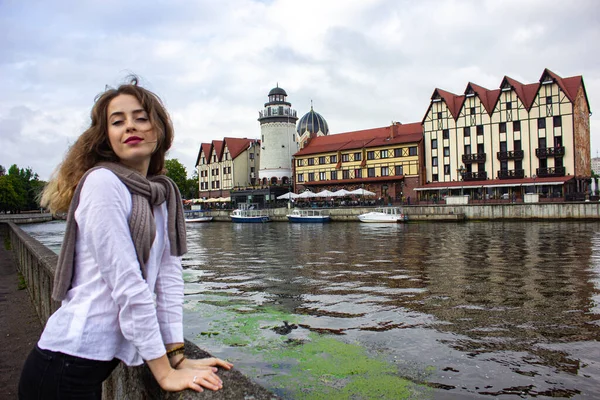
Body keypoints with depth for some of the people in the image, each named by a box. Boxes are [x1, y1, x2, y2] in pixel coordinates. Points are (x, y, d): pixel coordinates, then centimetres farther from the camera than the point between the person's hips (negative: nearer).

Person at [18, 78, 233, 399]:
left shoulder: (166, 194, 4)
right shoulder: (102, 181, -17)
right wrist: (165, 372, -16)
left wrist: (177, 357, -3)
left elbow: (169, 278, 2)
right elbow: (127, 285, -20)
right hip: (66, 367, -6)